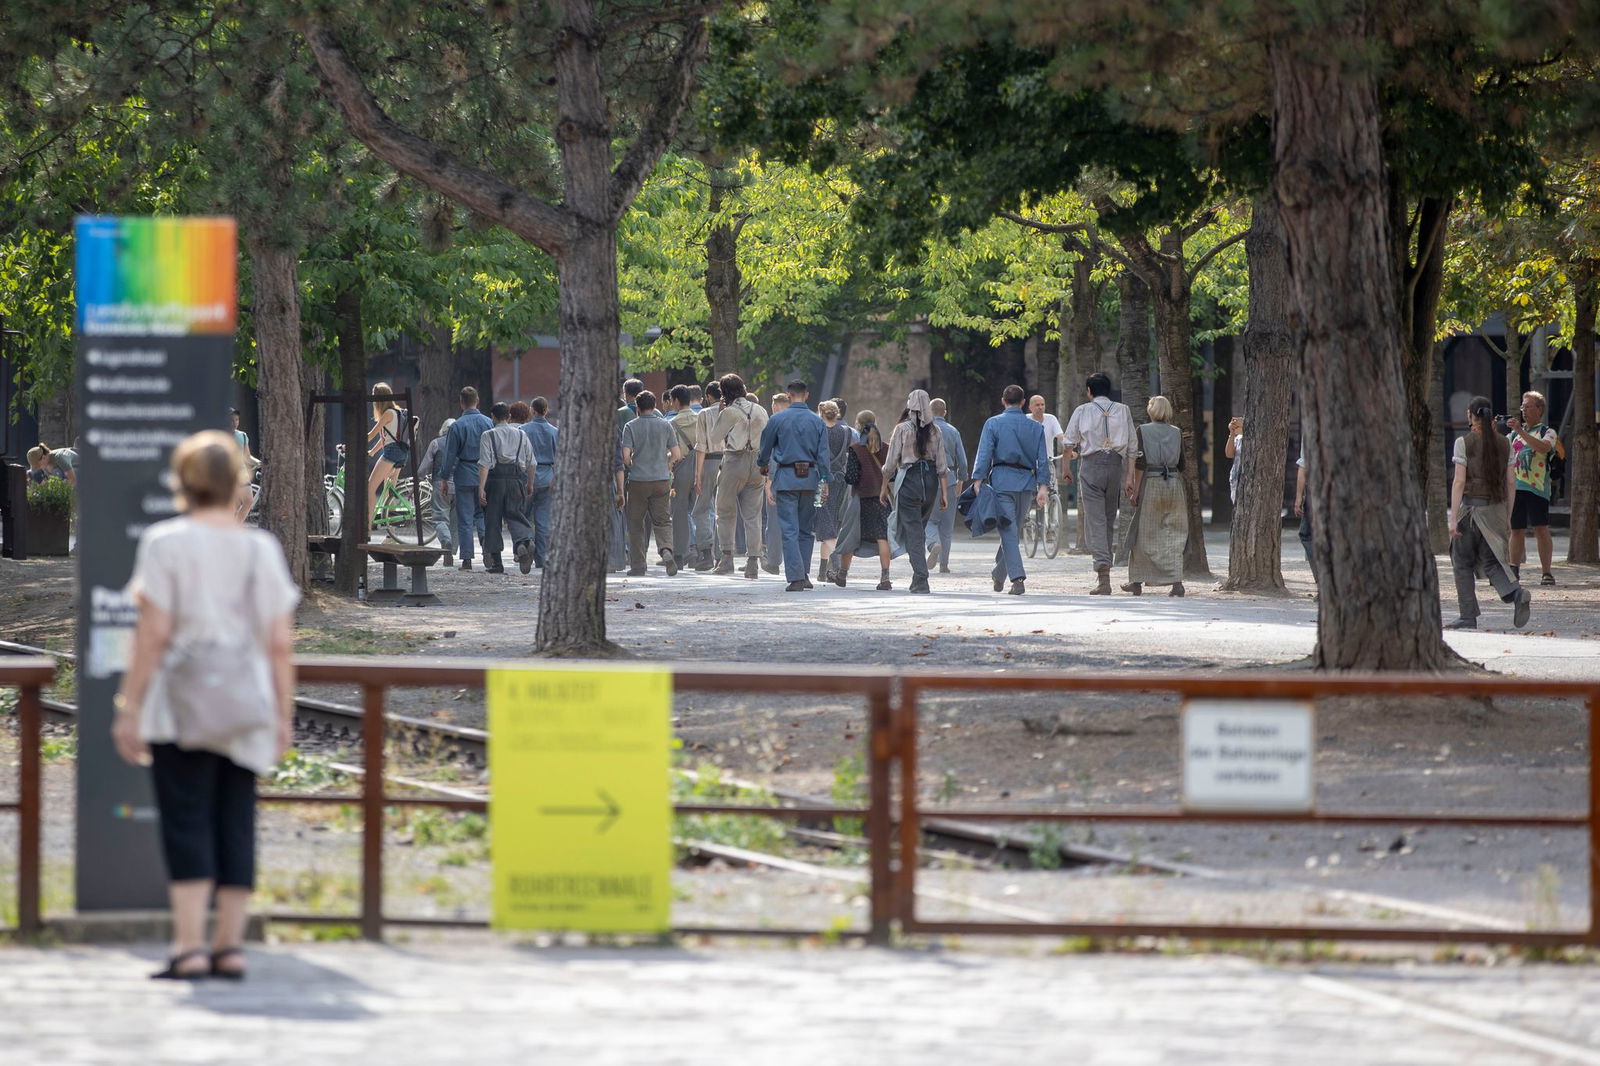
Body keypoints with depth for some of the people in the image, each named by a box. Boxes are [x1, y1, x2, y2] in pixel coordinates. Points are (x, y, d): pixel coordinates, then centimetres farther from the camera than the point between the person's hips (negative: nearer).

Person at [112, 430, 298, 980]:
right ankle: (230, 943, 7)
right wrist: (283, 716, 11)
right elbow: (280, 642, 5)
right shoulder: (262, 549, 7)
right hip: (246, 707, 4)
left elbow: (153, 633, -9)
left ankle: (189, 944, -12)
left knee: (186, 823, -4)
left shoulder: (166, 544, -4)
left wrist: (128, 709, -5)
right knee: (235, 825, 8)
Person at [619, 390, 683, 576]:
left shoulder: (631, 427, -3)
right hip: (661, 480, 1)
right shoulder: (665, 425, 3)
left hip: (638, 480, -1)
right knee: (663, 521, 6)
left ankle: (637, 566, 8)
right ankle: (666, 549, -22)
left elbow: (626, 456, -9)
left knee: (636, 524, 8)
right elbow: (677, 454, 2)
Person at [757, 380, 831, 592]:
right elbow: (823, 455, 0)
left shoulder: (777, 419, -2)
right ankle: (804, 574, 16)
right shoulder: (817, 422, 3)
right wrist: (824, 482, 3)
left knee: (789, 530, -3)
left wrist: (764, 469, 26)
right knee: (806, 529, 14)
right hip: (810, 477, 2)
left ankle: (796, 578, -12)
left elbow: (765, 449, 7)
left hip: (786, 478, -2)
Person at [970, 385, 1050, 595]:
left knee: (1008, 531, -7)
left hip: (1002, 481, -3)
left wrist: (978, 481, -6)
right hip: (1026, 482, 3)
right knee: (1012, 531, 16)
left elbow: (984, 455, -5)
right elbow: (1043, 459, 5)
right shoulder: (1035, 427, 10)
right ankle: (998, 576, 26)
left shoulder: (993, 424, 1)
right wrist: (1043, 487, 5)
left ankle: (1018, 578, -20)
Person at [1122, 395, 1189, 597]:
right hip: (1174, 483, 3)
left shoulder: (1143, 431, -3)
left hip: (1151, 482, -3)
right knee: (1174, 535, 5)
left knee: (1144, 534, 7)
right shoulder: (1176, 433, 6)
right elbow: (1182, 465, 8)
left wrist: (1135, 490, -5)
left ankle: (1137, 581, 14)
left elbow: (1140, 464, -8)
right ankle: (1177, 582, -6)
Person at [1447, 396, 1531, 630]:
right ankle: (1516, 594, -19)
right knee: (1491, 562, 9)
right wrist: (1507, 516, 15)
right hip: (1496, 507, 4)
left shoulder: (1464, 442, -8)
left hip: (1471, 505, -4)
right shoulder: (1504, 444, 6)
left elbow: (1459, 482, -12)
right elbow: (1511, 483, 7)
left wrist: (1453, 518, -12)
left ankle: (1468, 617, 7)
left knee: (1462, 563, 9)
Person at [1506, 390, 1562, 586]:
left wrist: (1520, 431, -23)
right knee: (1516, 530, 6)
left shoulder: (1547, 432, 2)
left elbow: (1543, 447, -19)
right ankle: (1514, 570, 9)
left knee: (1541, 529, -9)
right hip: (1515, 487, 5)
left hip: (1537, 487, -5)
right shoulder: (1515, 433, 20)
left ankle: (1547, 573, -8)